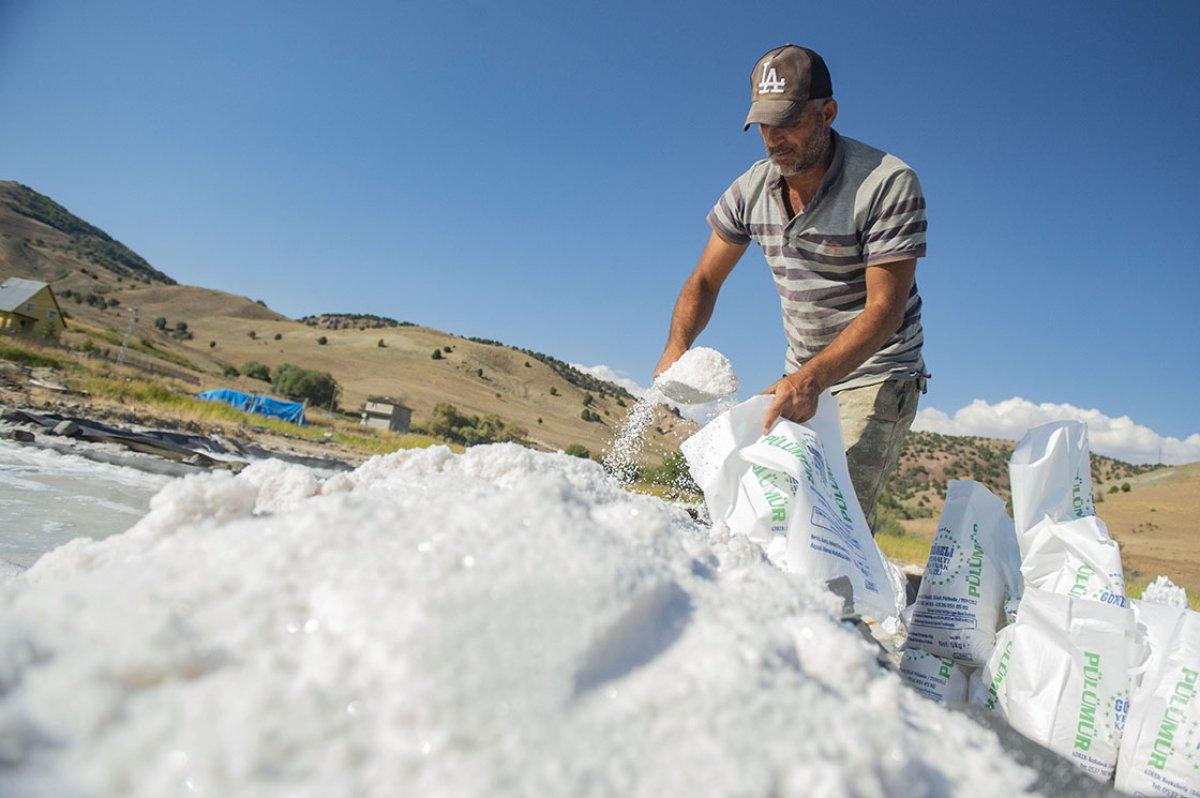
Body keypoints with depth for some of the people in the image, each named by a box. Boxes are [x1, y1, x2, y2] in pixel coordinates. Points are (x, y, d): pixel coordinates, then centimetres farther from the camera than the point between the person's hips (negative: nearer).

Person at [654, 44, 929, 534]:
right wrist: (676, 348, -16)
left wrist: (811, 379, -36)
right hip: (803, 379, 5)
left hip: (876, 377, -5)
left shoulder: (888, 184, -18)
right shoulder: (752, 189, -1)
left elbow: (885, 309, -22)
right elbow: (705, 281, 4)